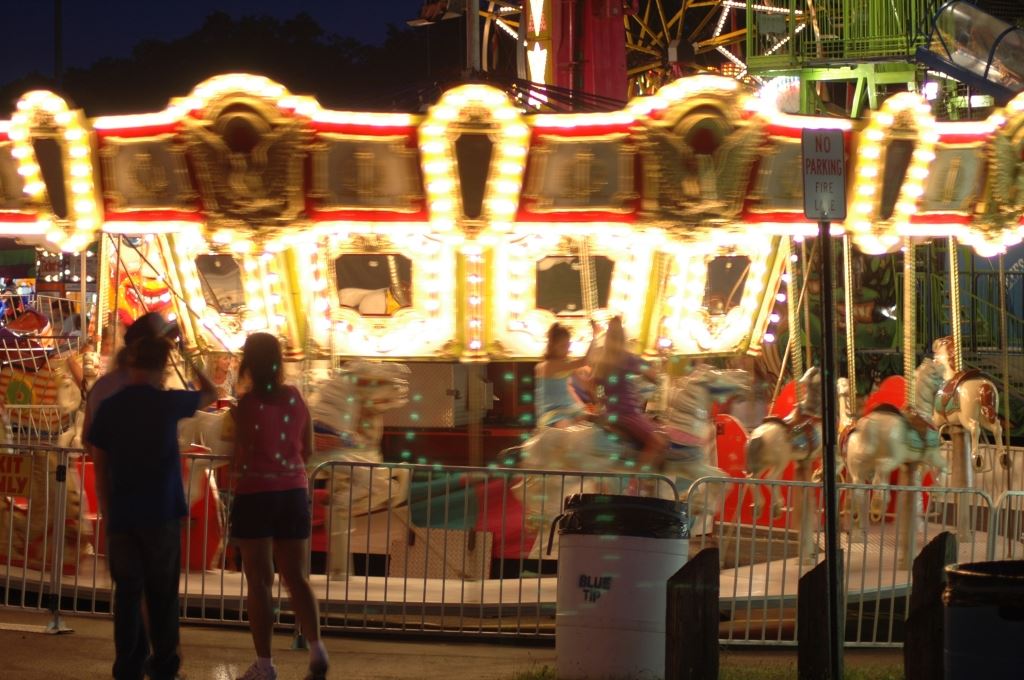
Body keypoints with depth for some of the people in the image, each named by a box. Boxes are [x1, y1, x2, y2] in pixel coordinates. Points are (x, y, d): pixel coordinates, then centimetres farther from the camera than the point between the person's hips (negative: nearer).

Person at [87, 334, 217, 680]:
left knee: (127, 590, 6)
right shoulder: (169, 403, -6)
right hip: (162, 513, -2)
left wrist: (107, 514, 14)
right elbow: (211, 394, 14)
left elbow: (100, 469, 5)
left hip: (122, 515, 2)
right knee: (162, 592, 9)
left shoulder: (109, 407, 0)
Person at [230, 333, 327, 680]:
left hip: (255, 495, -4)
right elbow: (307, 451, 10)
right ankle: (316, 647, -2)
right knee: (296, 577, 13)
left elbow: (241, 458, -8)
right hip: (294, 493, 4)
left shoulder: (248, 404, -12)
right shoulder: (295, 398, 2)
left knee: (260, 582, 2)